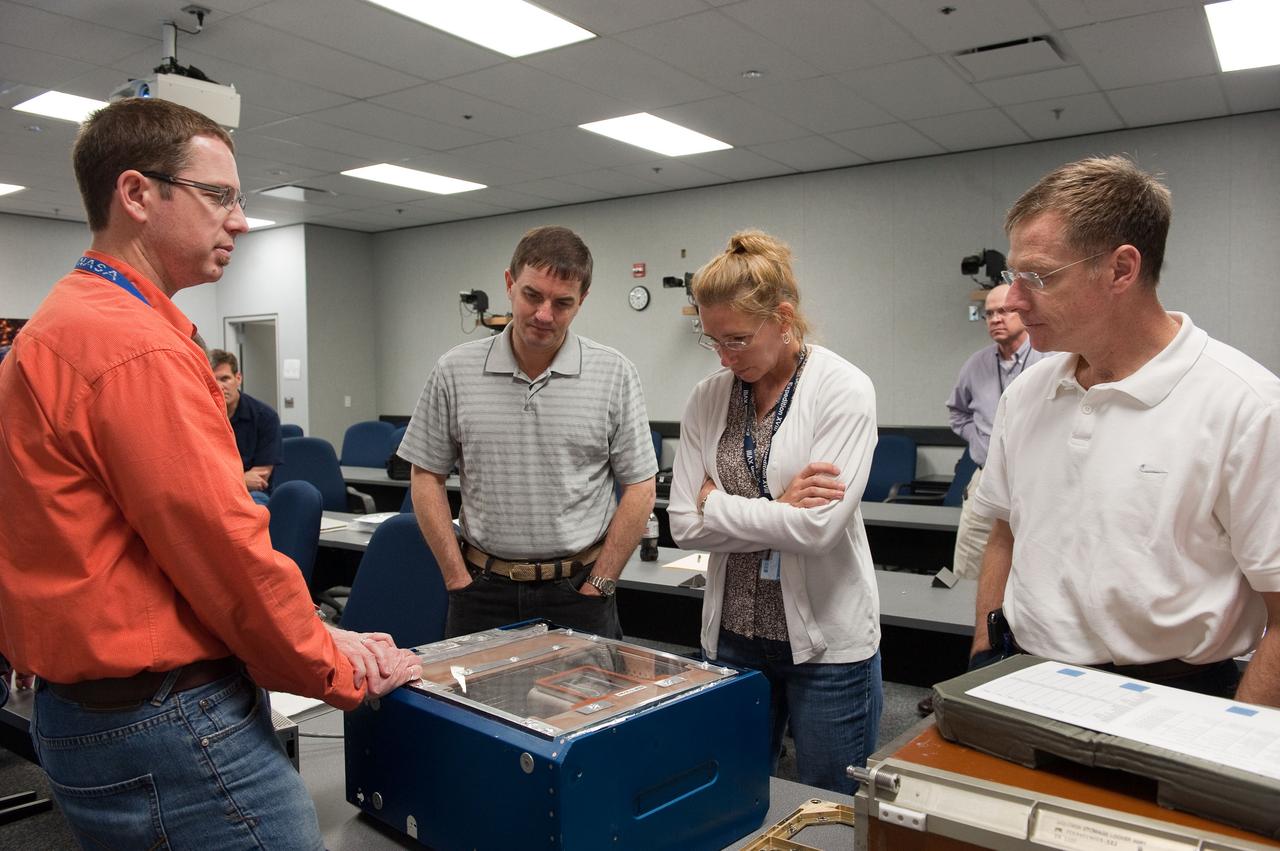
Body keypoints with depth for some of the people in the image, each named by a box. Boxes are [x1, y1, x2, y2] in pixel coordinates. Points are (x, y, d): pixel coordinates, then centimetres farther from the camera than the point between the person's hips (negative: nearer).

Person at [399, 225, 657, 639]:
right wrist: (458, 579, -1)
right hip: (483, 591, 1)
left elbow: (639, 488, -2)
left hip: (577, 589, -1)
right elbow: (426, 477, 4)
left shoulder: (614, 374, -5)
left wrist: (597, 586, -6)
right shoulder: (455, 371, -2)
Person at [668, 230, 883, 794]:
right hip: (732, 635, 4)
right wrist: (777, 510, -14)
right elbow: (684, 523, -4)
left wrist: (717, 504, -11)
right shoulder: (709, 398, 1)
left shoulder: (843, 389, -12)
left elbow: (817, 526, -22)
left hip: (826, 640, -4)